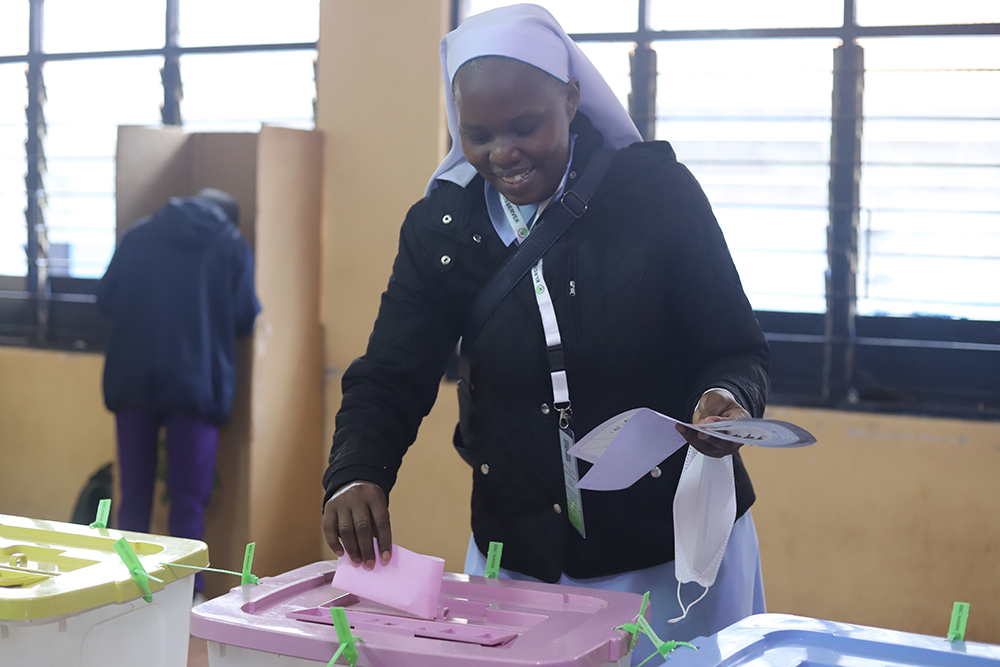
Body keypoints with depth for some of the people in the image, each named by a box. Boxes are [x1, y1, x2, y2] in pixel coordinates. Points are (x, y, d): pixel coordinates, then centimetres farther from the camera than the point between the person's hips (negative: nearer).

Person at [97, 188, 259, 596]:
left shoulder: (139, 234, 12)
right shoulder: (232, 243, 6)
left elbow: (106, 298, 9)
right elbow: (245, 317, 1)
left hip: (132, 380, 2)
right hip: (196, 383, -2)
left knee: (134, 494, 12)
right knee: (188, 501, 4)